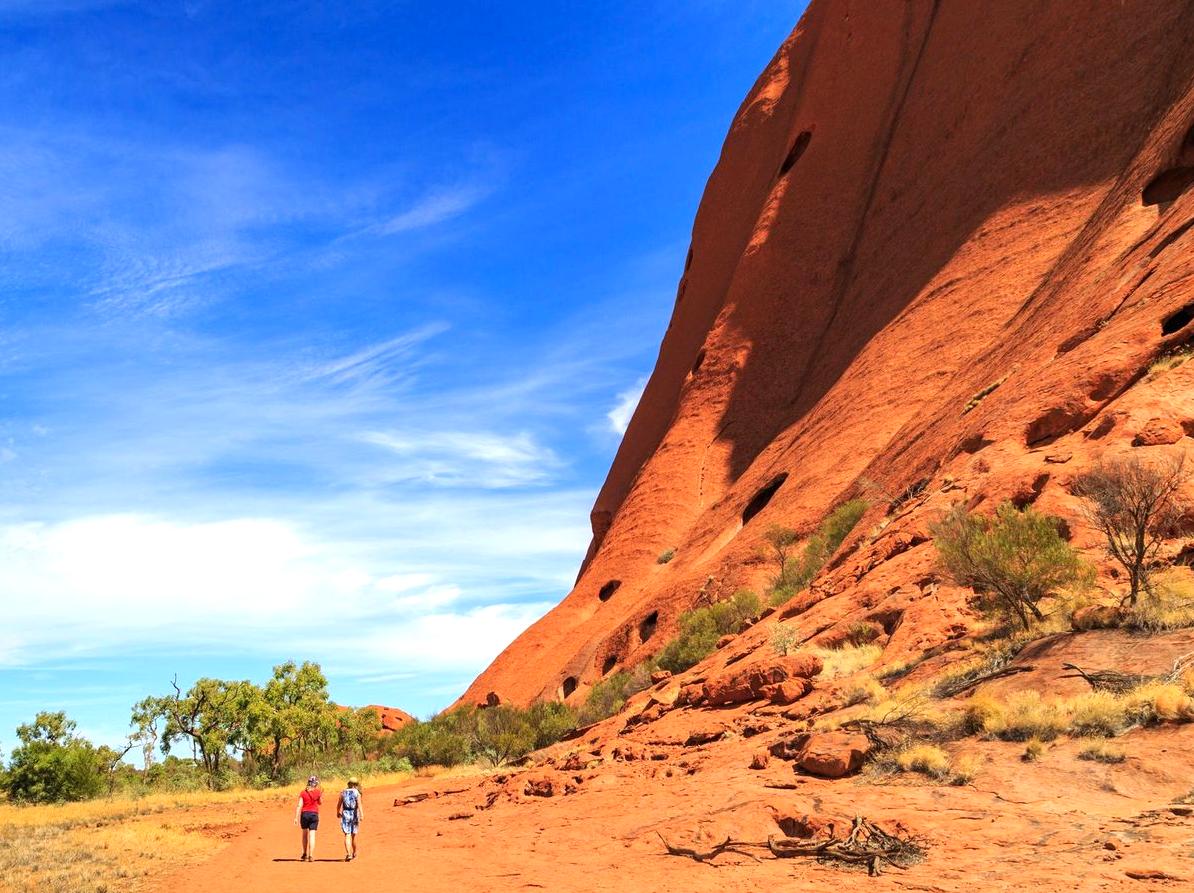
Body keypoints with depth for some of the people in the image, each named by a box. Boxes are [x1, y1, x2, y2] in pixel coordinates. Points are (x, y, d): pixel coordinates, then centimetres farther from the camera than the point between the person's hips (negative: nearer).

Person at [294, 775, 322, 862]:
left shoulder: (303, 792, -2)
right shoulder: (318, 792, -3)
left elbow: (299, 806, -5)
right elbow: (320, 802, 12)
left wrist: (296, 817, -4)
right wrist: (322, 795, 25)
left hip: (305, 813, 1)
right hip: (314, 814, -1)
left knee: (305, 834, 17)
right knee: (312, 835, 0)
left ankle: (305, 854, 23)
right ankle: (311, 856, -6)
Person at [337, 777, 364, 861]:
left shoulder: (343, 792, 3)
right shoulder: (357, 793, -4)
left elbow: (339, 804, 9)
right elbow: (359, 804, -16)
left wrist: (338, 812, 27)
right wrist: (361, 814, -23)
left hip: (345, 814, 0)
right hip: (354, 814, 0)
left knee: (347, 835, -4)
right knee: (354, 835, 16)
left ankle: (348, 854, -19)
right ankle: (354, 853, 33)